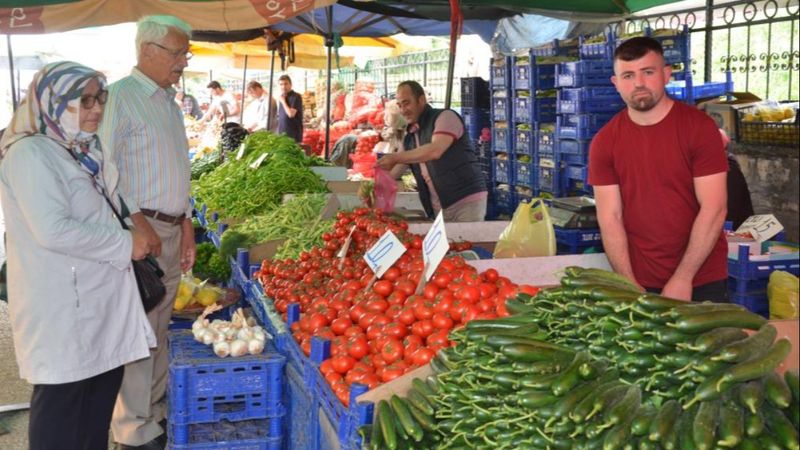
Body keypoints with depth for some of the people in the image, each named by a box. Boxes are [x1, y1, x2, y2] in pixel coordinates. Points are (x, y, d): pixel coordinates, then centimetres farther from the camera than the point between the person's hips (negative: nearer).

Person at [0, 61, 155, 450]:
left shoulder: (84, 151, 14)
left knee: (100, 394, 17)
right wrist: (124, 245, -17)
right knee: (61, 404, 1)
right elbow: (53, 230, -25)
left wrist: (132, 240, 11)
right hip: (63, 305, -9)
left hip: (100, 295, 9)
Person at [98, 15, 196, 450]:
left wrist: (186, 224, 18)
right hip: (138, 231, -8)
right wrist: (137, 223, -19)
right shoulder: (120, 96, -11)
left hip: (172, 229, 9)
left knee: (159, 330, 15)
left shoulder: (169, 101, 17)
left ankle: (154, 414, 26)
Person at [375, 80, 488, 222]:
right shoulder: (409, 136, 15)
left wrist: (395, 157, -21)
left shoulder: (445, 117, -6)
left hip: (467, 201, -7)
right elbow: (394, 172, 18)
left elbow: (435, 151, -23)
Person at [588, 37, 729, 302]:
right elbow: (610, 217, -3)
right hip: (637, 282, 2)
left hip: (701, 280, -1)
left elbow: (713, 209, -11)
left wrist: (682, 279, -15)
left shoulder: (699, 126, -8)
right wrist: (629, 285, -12)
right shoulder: (604, 142, -1)